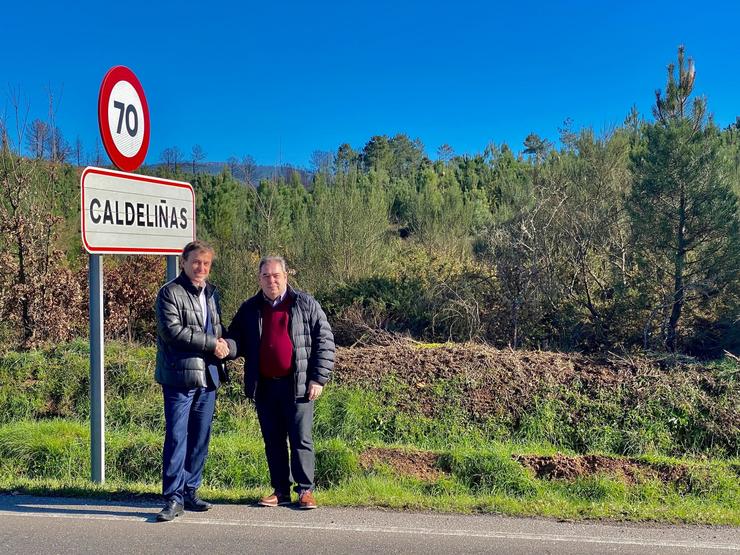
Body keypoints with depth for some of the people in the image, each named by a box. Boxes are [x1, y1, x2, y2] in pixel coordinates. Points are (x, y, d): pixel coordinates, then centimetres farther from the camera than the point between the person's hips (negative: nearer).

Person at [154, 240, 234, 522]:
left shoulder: (212, 293, 18)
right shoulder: (170, 293, -5)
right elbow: (172, 330, -17)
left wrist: (225, 346, 2)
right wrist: (212, 343, -14)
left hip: (209, 375, 7)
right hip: (179, 376, -7)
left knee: (200, 438, 11)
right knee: (177, 437, -6)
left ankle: (190, 491, 21)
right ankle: (173, 497, 1)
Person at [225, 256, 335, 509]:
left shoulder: (306, 305, 0)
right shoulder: (249, 309, 10)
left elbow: (324, 342, -1)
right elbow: (236, 340, 14)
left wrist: (318, 378, -7)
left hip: (297, 385, -3)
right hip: (264, 386, 4)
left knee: (301, 440, 1)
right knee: (273, 441, 11)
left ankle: (305, 490, 13)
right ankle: (280, 490, 22)